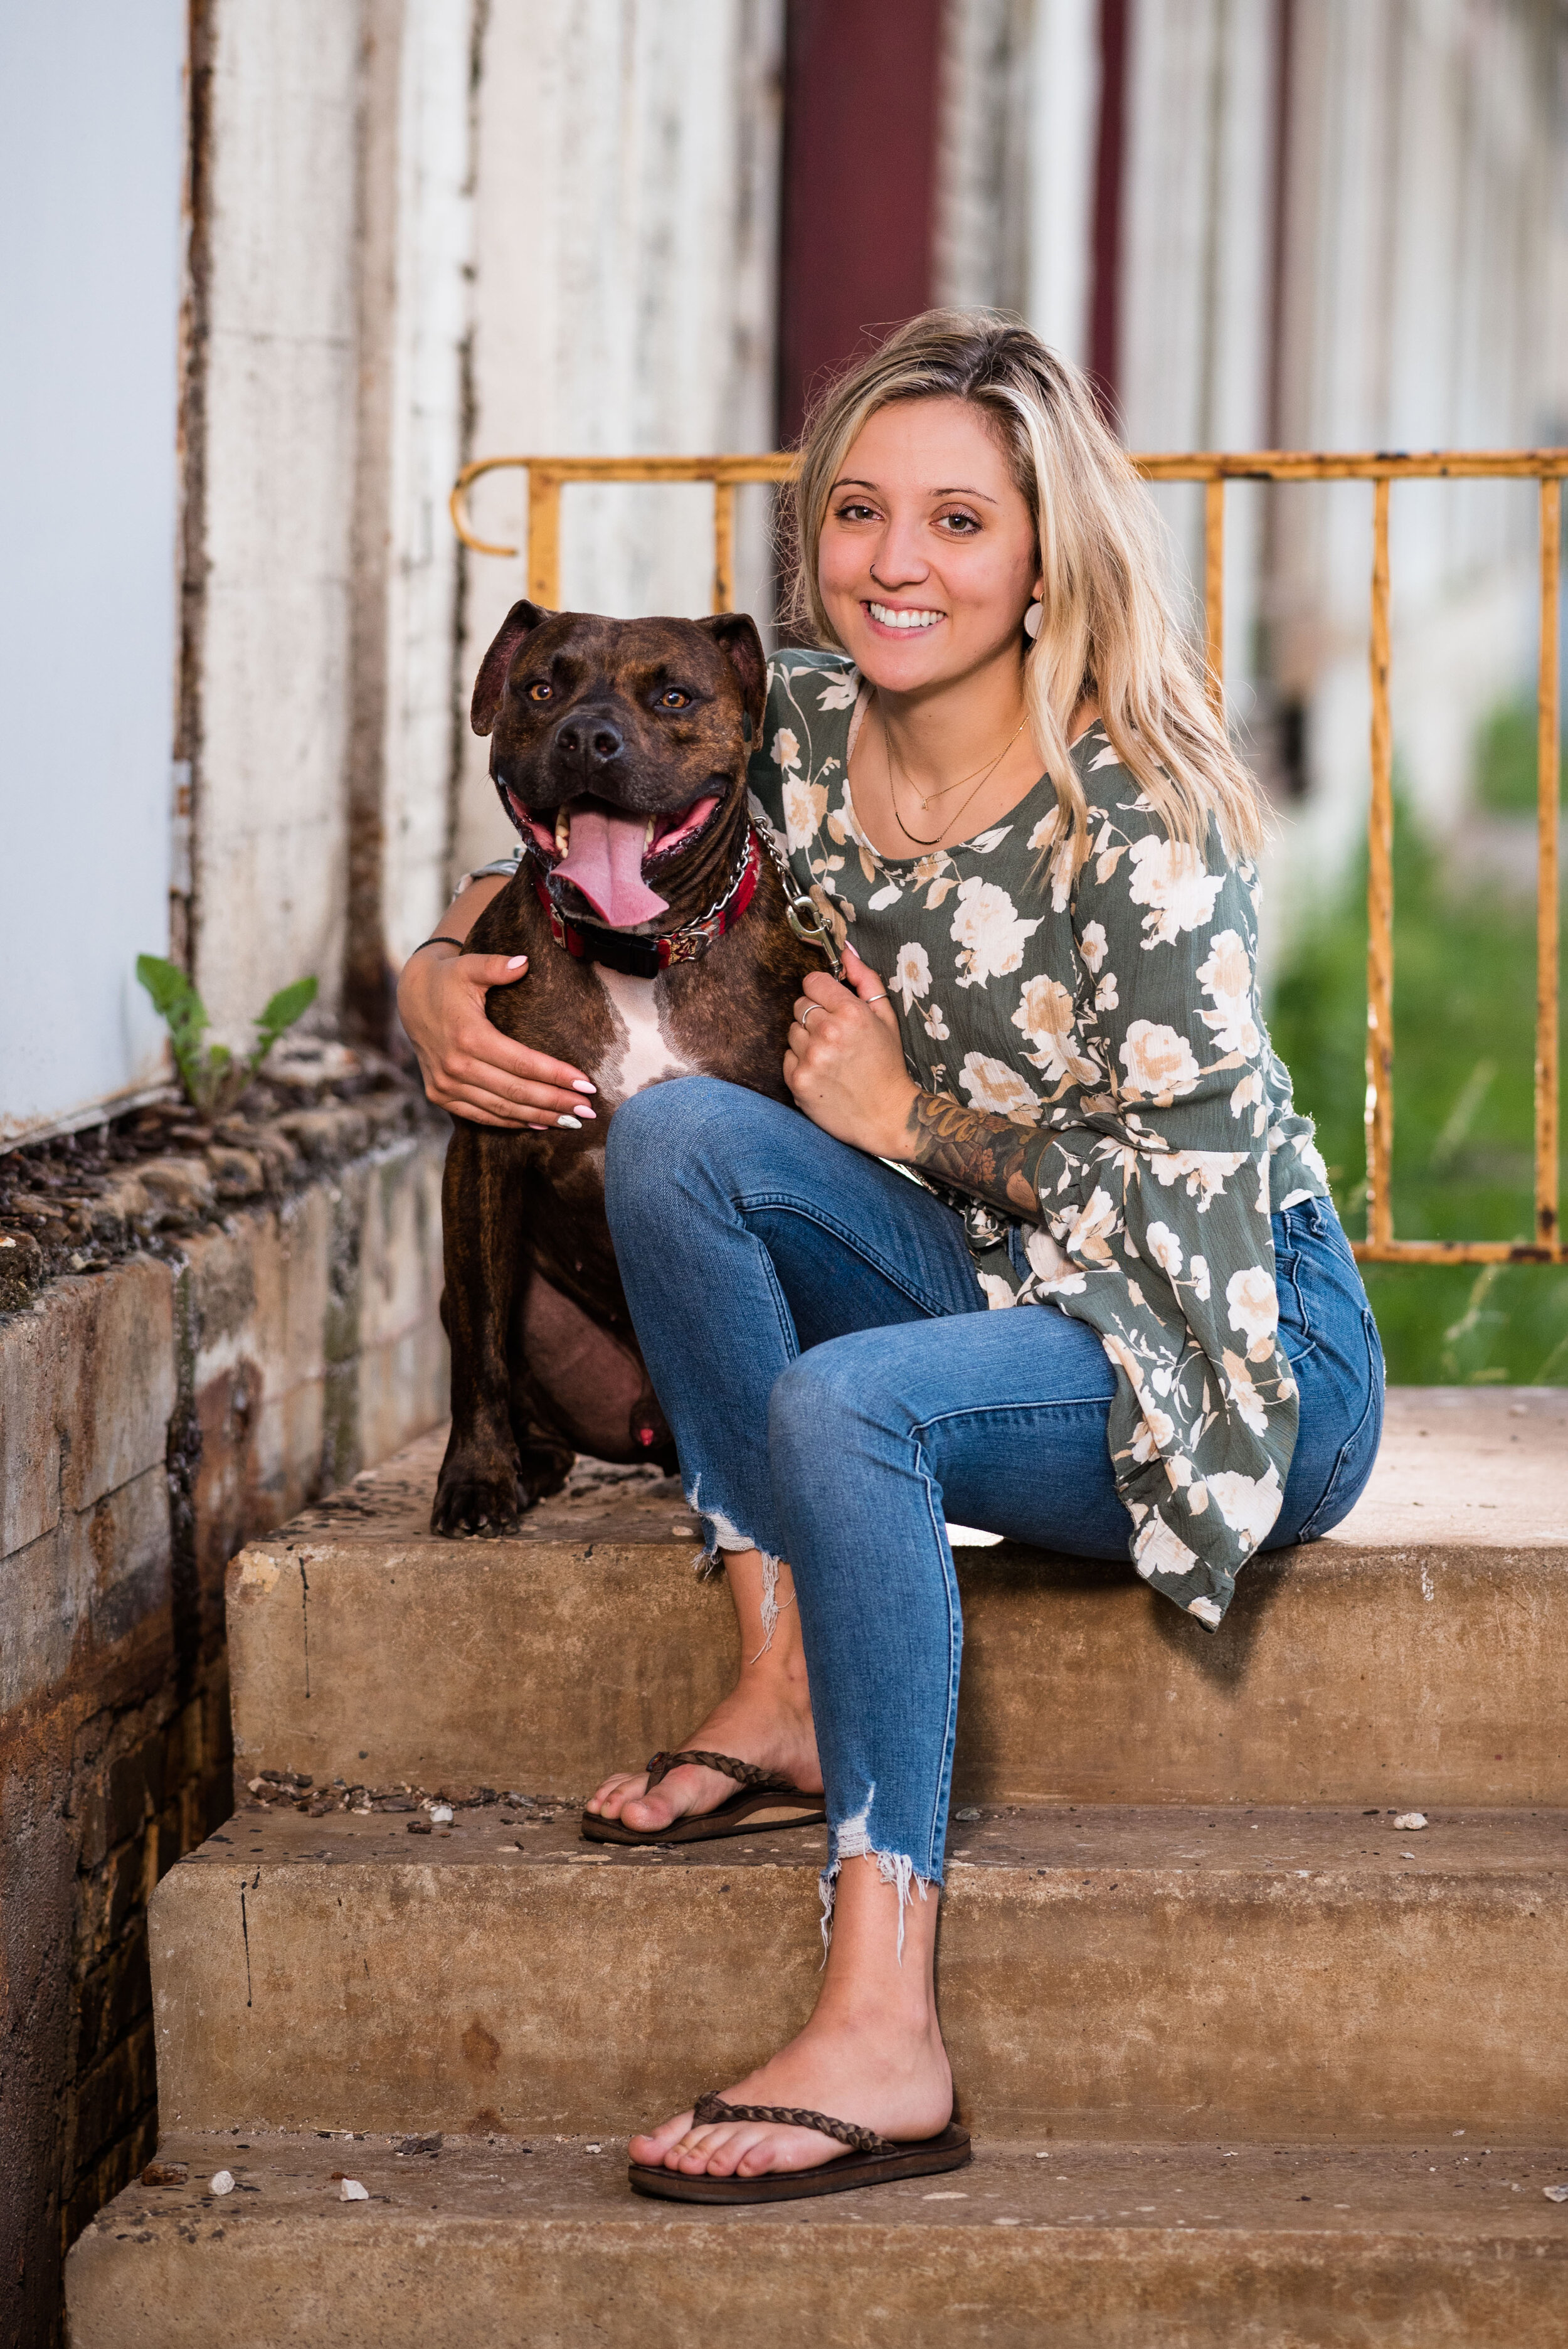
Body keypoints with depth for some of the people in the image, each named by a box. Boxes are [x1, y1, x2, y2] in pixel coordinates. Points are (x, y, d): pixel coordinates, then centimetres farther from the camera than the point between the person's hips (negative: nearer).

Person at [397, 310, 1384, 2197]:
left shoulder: (1133, 815, -19)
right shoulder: (802, 735, -1)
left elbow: (1192, 1187, -19)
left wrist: (912, 1123, -15)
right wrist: (443, 990, -10)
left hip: (1246, 1356, -6)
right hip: (994, 1297, 6)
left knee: (844, 1406, -34)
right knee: (675, 1129, -17)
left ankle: (882, 2030, -38)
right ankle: (784, 1681, -15)